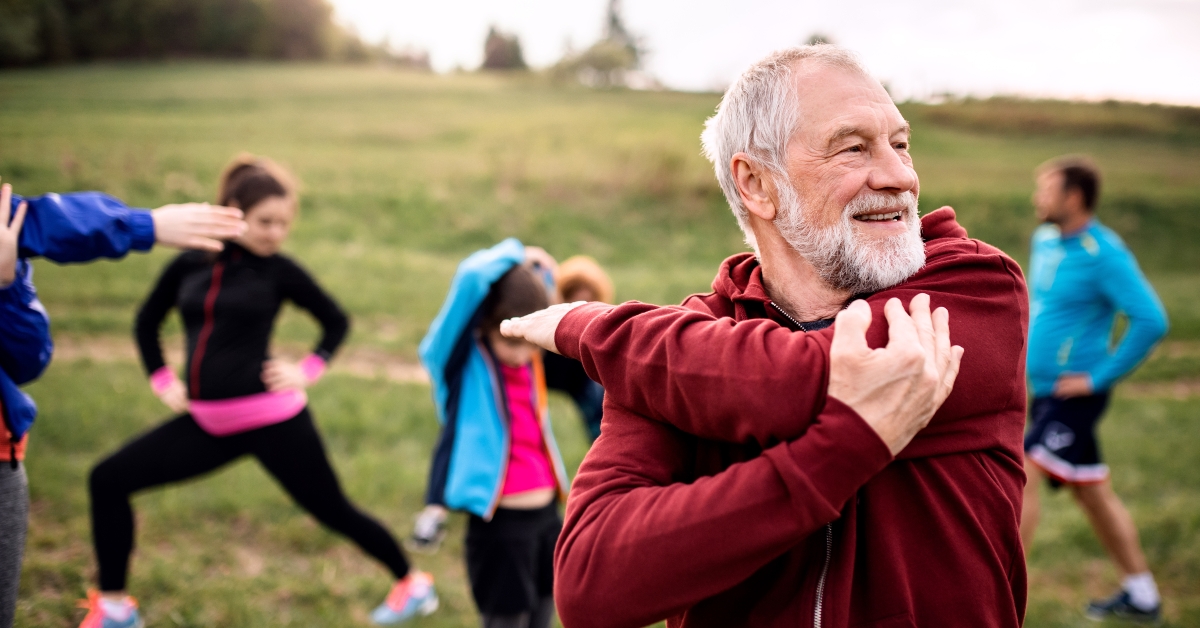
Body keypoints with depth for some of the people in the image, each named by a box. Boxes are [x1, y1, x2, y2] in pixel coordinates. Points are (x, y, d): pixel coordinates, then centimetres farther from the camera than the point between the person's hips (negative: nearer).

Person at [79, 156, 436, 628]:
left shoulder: (279, 270, -4)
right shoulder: (189, 264, 4)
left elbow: (336, 321, 9)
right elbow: (147, 322, 19)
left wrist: (308, 370, -3)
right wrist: (161, 379, 9)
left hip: (272, 420, -4)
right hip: (207, 423, 5)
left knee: (331, 509, 3)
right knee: (108, 480, 2)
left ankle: (412, 583, 26)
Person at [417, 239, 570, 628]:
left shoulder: (532, 360, 3)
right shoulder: (462, 360, -11)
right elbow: (472, 277, -26)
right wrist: (514, 256, -9)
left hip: (547, 515, 6)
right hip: (498, 523, -6)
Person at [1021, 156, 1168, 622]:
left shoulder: (1105, 255, -17)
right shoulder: (1045, 240, 8)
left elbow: (1152, 321, -23)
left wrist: (1100, 377, -20)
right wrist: (1025, 347, 14)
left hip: (1075, 395, -9)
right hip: (1046, 390, 9)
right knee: (1093, 493, 16)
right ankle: (1141, 596, 30)